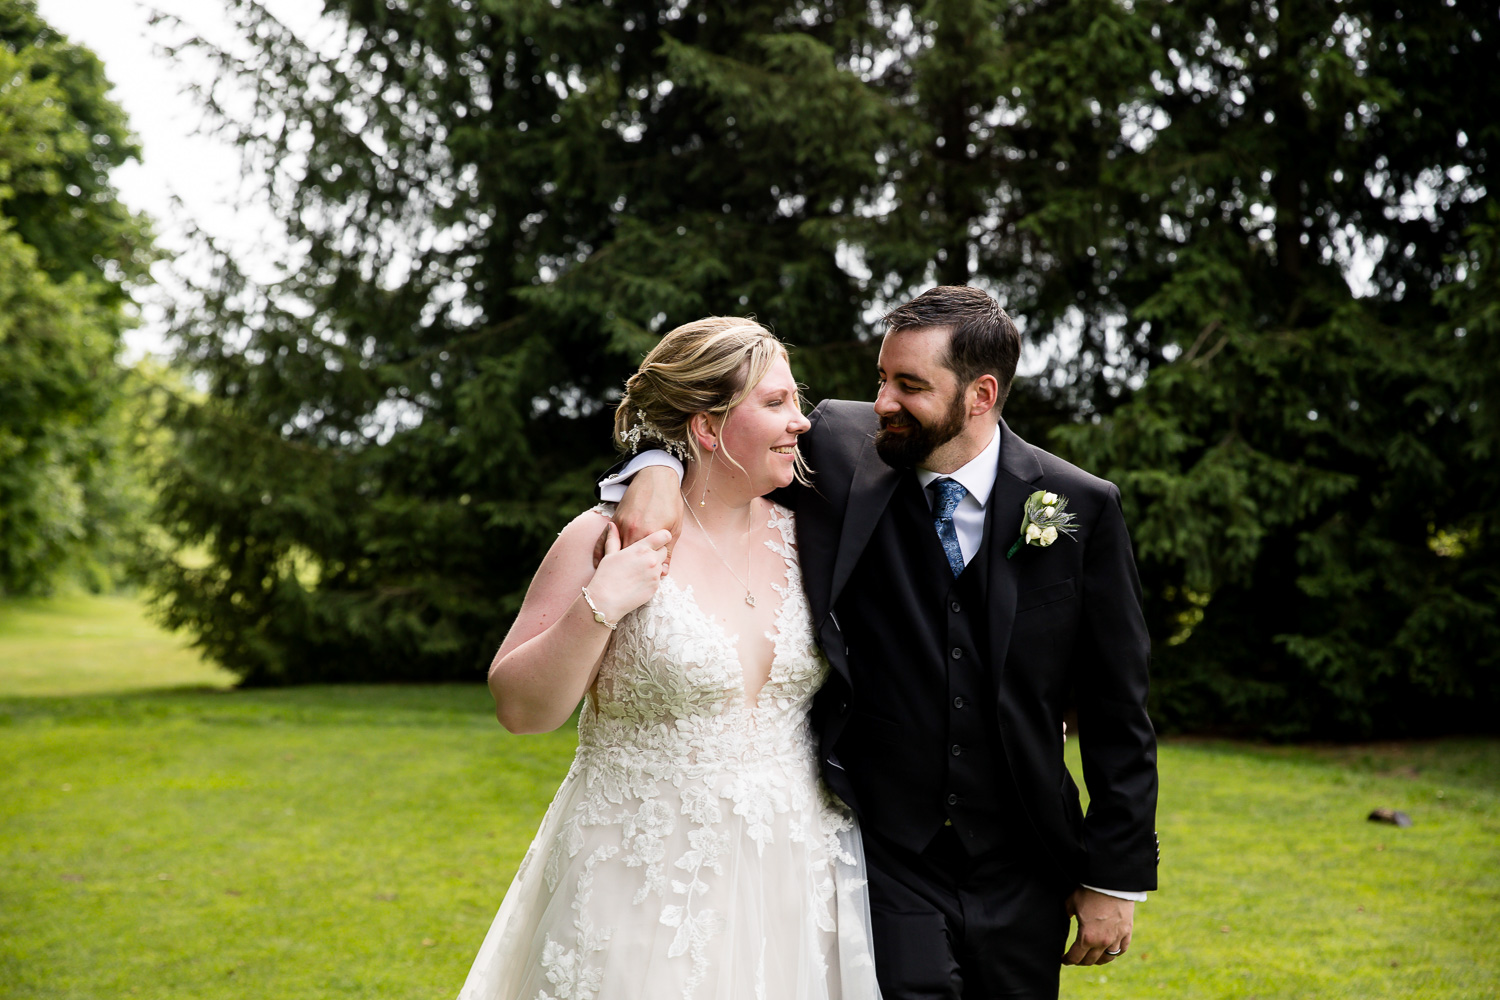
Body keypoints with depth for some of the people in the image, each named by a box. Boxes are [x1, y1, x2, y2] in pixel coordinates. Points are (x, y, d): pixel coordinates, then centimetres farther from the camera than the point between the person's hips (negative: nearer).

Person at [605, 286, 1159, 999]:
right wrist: (656, 467, -18)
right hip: (886, 861, -1)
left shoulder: (1083, 507, -5)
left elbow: (1118, 710, -1)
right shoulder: (839, 449, -6)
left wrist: (1117, 877, -1)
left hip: (1021, 884, 1)